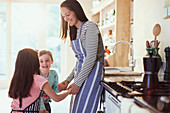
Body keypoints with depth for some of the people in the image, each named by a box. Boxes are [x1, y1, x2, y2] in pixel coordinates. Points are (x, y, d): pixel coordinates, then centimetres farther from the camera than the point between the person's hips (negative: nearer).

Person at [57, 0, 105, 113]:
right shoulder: (76, 31, 17)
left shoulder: (90, 26, -10)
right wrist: (68, 80, 9)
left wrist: (77, 83, -17)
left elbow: (91, 57, -17)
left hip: (92, 72, -9)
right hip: (81, 73, 9)